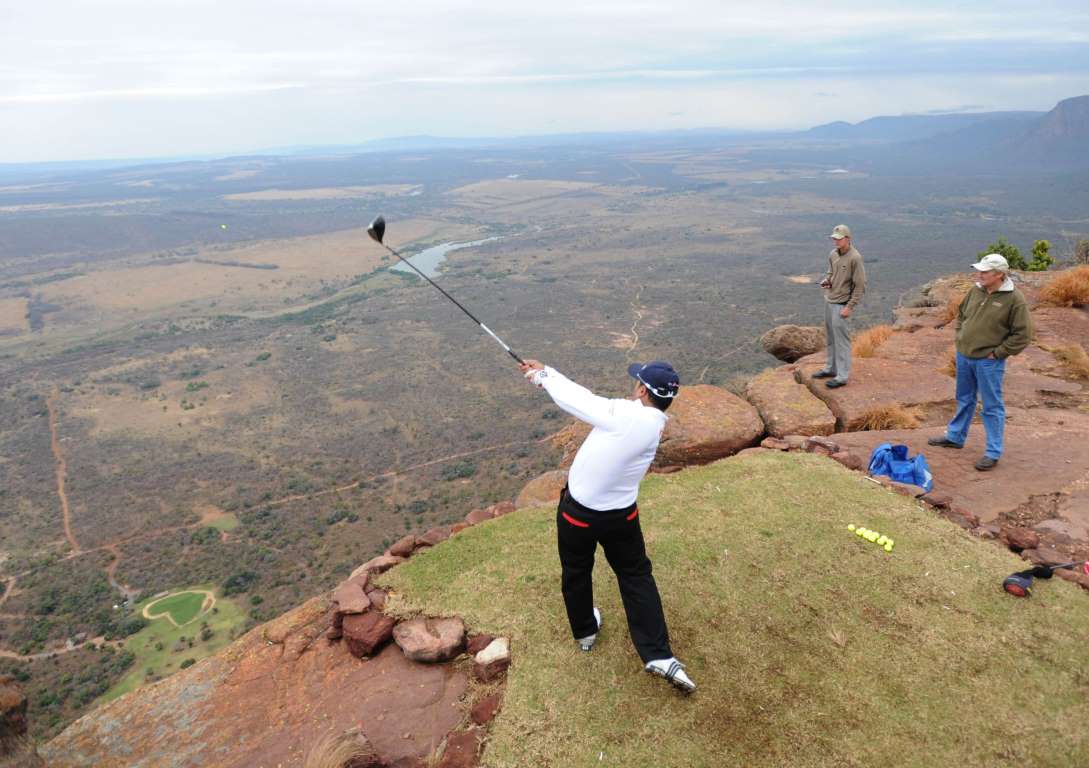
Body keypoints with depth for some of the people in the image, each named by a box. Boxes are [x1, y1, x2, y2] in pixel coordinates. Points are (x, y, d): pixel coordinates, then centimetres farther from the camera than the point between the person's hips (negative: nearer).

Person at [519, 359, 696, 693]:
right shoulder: (656, 426, -5)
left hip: (578, 512, -3)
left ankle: (585, 631, 42)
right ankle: (658, 655, 12)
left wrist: (542, 374, 5)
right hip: (621, 516, 4)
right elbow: (592, 400, 0)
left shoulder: (624, 414, -25)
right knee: (636, 577, 16)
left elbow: (576, 398, -14)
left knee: (576, 574, 20)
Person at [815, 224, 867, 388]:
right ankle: (830, 368, 28)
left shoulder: (855, 258, -16)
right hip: (829, 300, 7)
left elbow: (860, 285, -14)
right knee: (831, 337, 16)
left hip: (841, 304, -7)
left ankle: (842, 376, 4)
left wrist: (849, 307, -16)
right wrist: (826, 280, -1)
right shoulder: (833, 254, 5)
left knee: (841, 339, -2)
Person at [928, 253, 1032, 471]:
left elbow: (1022, 334, -12)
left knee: (992, 406, 2)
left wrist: (997, 353, -12)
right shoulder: (976, 290, 3)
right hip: (963, 356, 6)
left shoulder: (1015, 300, -15)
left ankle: (993, 453, 10)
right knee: (964, 399, 21)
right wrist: (960, 338, 10)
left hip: (988, 362, -6)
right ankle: (955, 436, 37)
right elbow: (961, 314, 20)